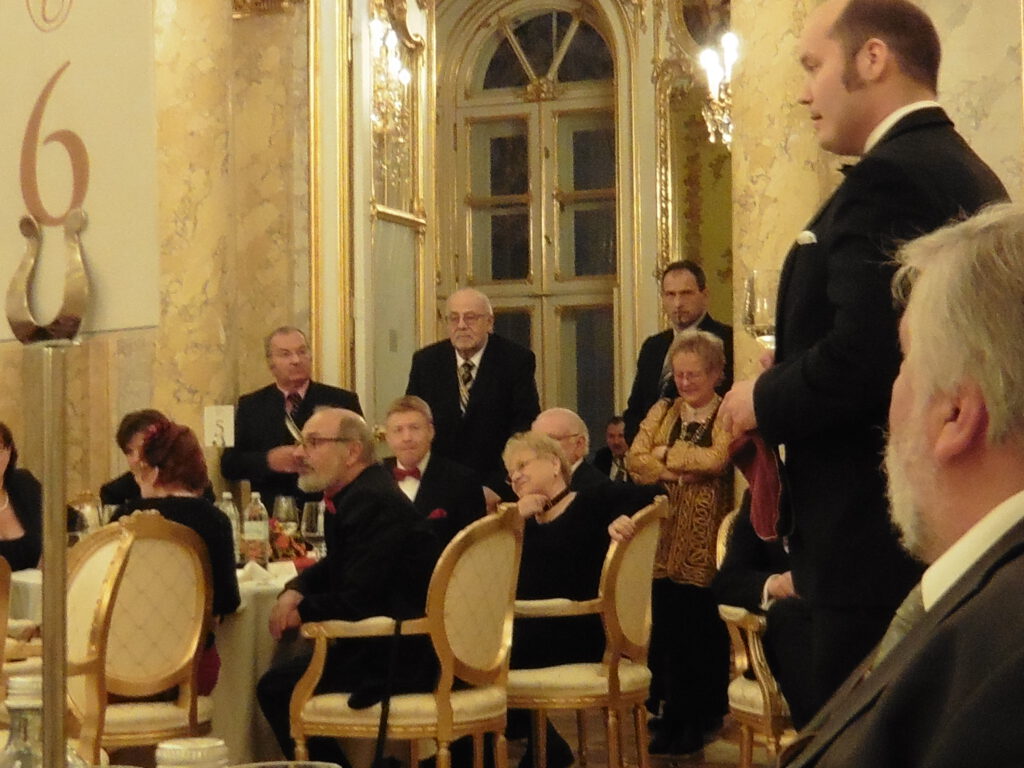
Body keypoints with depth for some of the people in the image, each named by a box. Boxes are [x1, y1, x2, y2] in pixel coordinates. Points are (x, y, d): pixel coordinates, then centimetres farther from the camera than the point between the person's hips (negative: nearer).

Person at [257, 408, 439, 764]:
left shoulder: (374, 502, -22)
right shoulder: (353, 494, 11)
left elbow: (358, 601, -24)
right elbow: (334, 567, 21)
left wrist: (301, 611, -8)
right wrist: (294, 591, 0)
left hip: (402, 655, -11)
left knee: (277, 686, -8)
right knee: (281, 678, 20)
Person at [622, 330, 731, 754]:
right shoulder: (662, 410, 14)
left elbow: (717, 459, -17)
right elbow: (635, 460, 1)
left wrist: (666, 454, -5)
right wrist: (685, 472, -12)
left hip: (708, 540, -3)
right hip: (666, 536, 3)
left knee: (703, 626, -2)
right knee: (666, 624, -1)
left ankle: (699, 719, 11)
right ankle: (671, 716, 12)